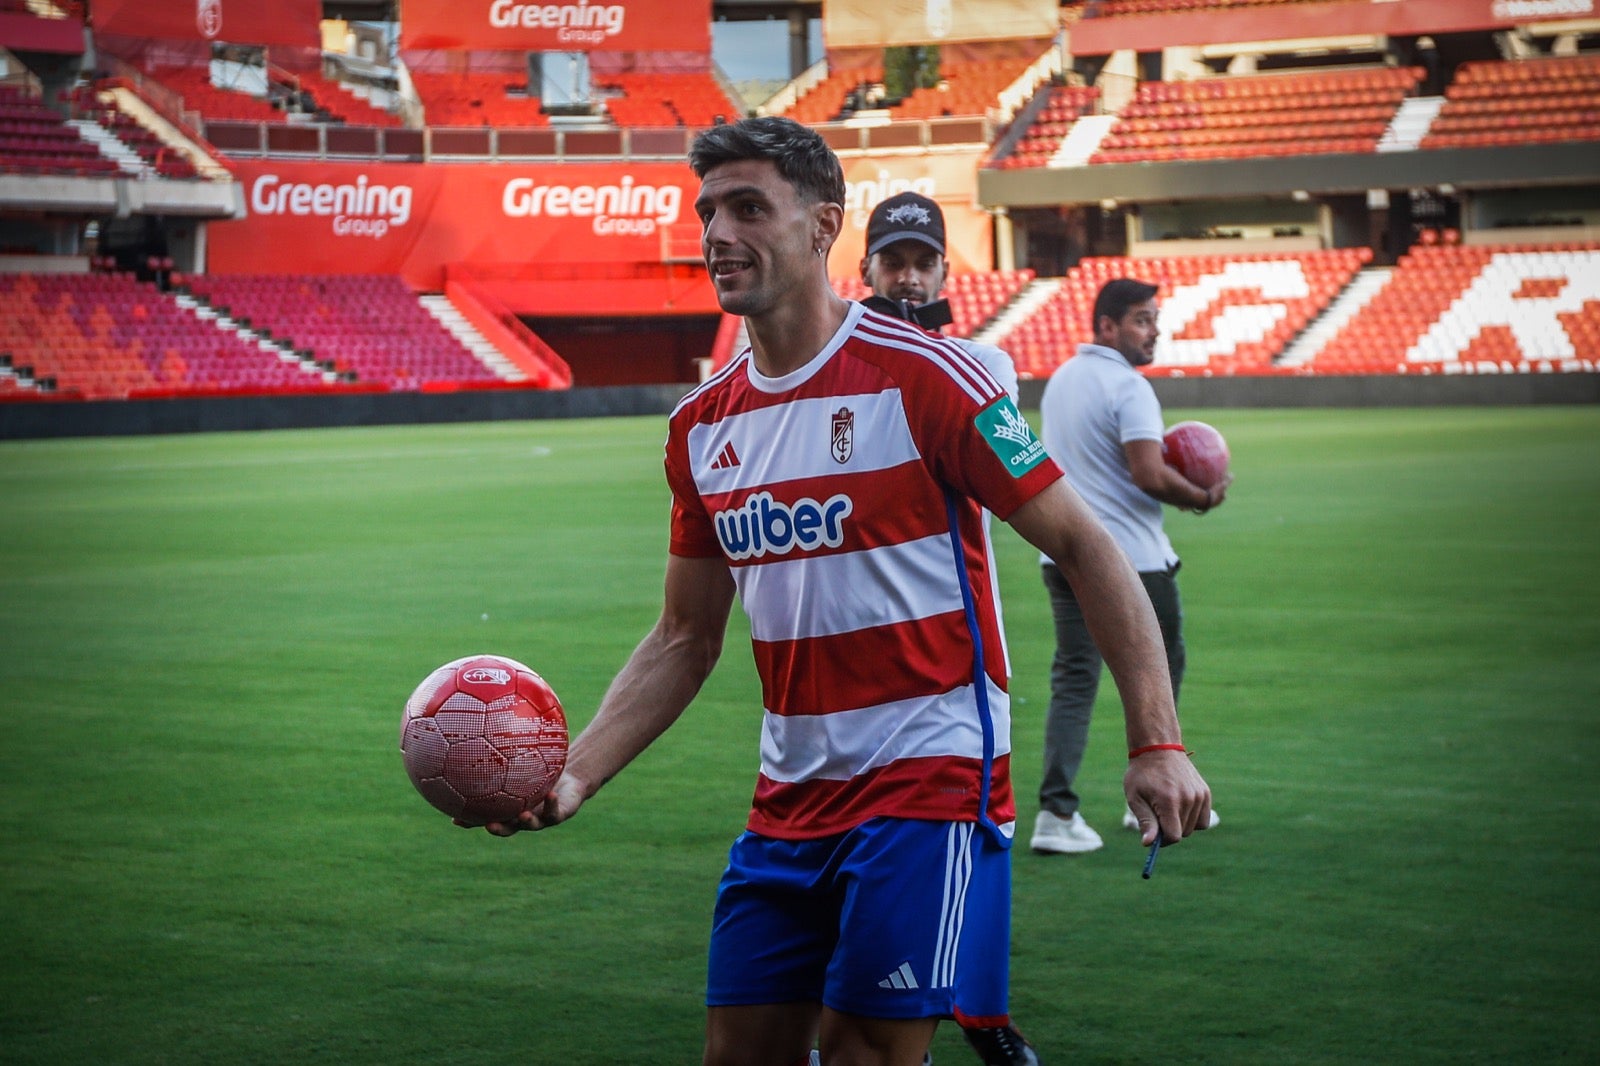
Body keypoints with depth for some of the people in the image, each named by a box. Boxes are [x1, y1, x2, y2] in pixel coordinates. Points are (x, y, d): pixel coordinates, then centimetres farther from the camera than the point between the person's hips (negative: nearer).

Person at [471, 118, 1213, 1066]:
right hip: (788, 802, 6)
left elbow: (1085, 549, -9)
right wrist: (574, 776, 3)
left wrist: (1158, 743, -17)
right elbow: (686, 639, 15)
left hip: (930, 780, -6)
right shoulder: (703, 426, 8)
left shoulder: (920, 377, -10)